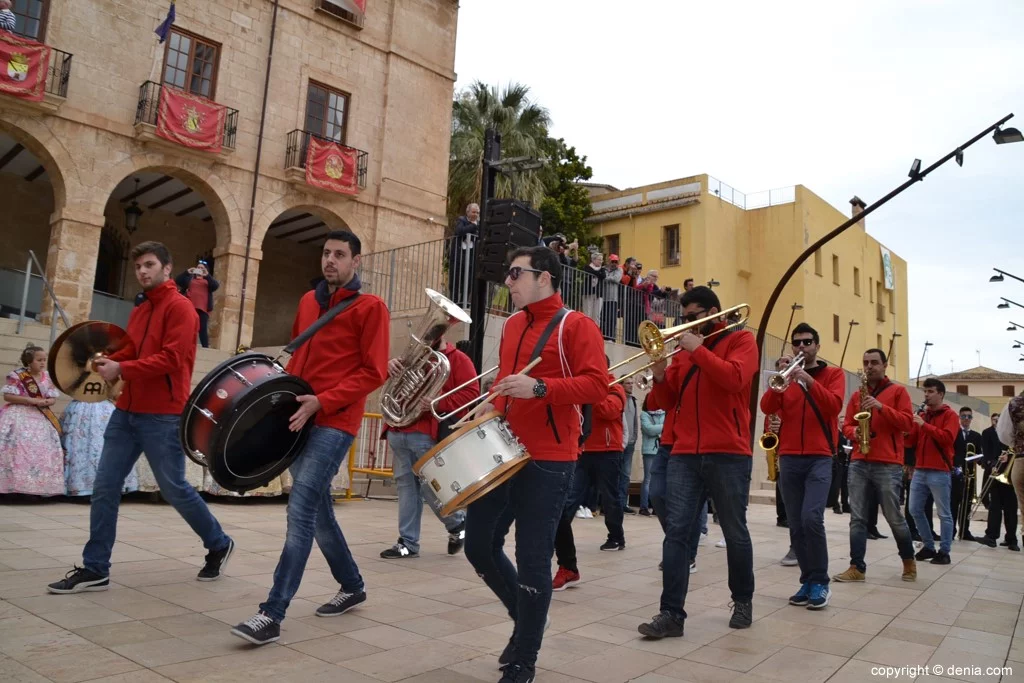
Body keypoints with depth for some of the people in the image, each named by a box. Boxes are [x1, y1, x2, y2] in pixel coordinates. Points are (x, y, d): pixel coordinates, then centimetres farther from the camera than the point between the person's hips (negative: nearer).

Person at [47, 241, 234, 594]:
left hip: (163, 416, -8)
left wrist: (121, 369, -19)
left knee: (174, 489, 1)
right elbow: (134, 351, 21)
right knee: (105, 486, 5)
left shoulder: (180, 307, -9)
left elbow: (171, 359, -18)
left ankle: (219, 545, 21)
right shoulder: (139, 310, 17)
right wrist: (111, 360, 1)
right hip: (127, 411, 8)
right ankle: (94, 569, 13)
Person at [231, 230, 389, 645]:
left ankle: (273, 614, -10)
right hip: (301, 419, 8)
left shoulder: (370, 307, -5)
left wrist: (321, 402, -20)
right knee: (318, 510, 15)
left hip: (335, 423, -8)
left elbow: (374, 373, -12)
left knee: (300, 510, -13)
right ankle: (352, 587, 32)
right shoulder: (308, 301, 16)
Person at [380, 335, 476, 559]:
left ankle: (458, 524, 22)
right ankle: (408, 542, 13)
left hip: (428, 436, -6)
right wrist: (390, 366, -5)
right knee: (406, 486, 6)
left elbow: (471, 392, -9)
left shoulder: (458, 359, 1)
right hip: (398, 433, 6)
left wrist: (438, 404, -22)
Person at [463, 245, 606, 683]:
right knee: (479, 546, 10)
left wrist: (539, 388, -27)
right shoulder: (511, 325, 15)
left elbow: (597, 385, -16)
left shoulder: (575, 326, -6)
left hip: (548, 460, -7)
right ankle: (526, 619, 34)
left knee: (533, 561, -1)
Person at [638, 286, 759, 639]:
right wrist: (660, 374, -5)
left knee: (735, 533, 9)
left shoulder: (740, 340, 4)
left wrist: (697, 349, -14)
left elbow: (734, 378, -17)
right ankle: (671, 613, -3)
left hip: (727, 454, -4)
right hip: (684, 455, 4)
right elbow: (668, 400, 13)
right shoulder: (685, 348, 17)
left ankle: (743, 601, 29)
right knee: (676, 532, -4)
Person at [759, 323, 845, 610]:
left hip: (820, 458, -3)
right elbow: (766, 407, -4)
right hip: (789, 459, 3)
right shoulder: (785, 376, 12)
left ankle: (820, 582, -4)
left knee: (811, 518, -17)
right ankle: (808, 581, 16)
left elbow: (834, 406, -11)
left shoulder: (833, 374, 8)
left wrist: (808, 380, -21)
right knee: (796, 524, 4)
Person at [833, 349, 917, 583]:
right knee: (857, 518, 0)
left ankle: (909, 561, 26)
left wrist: (881, 407, -16)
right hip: (859, 463, 4)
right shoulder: (856, 396, 15)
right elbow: (846, 425, 14)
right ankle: (857, 567, 1)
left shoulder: (898, 391, 4)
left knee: (894, 517, 3)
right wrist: (854, 432, -8)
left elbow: (907, 422, -6)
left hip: (888, 465, -4)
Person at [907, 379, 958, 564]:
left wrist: (925, 425, -20)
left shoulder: (949, 415, -1)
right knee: (915, 510, 6)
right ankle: (929, 546, 18)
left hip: (940, 472, -6)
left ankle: (944, 552, 7)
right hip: (919, 470, 6)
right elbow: (912, 441, 13)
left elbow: (947, 438, -17)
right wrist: (908, 430, -7)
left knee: (944, 513, 1)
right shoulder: (921, 415, 15)